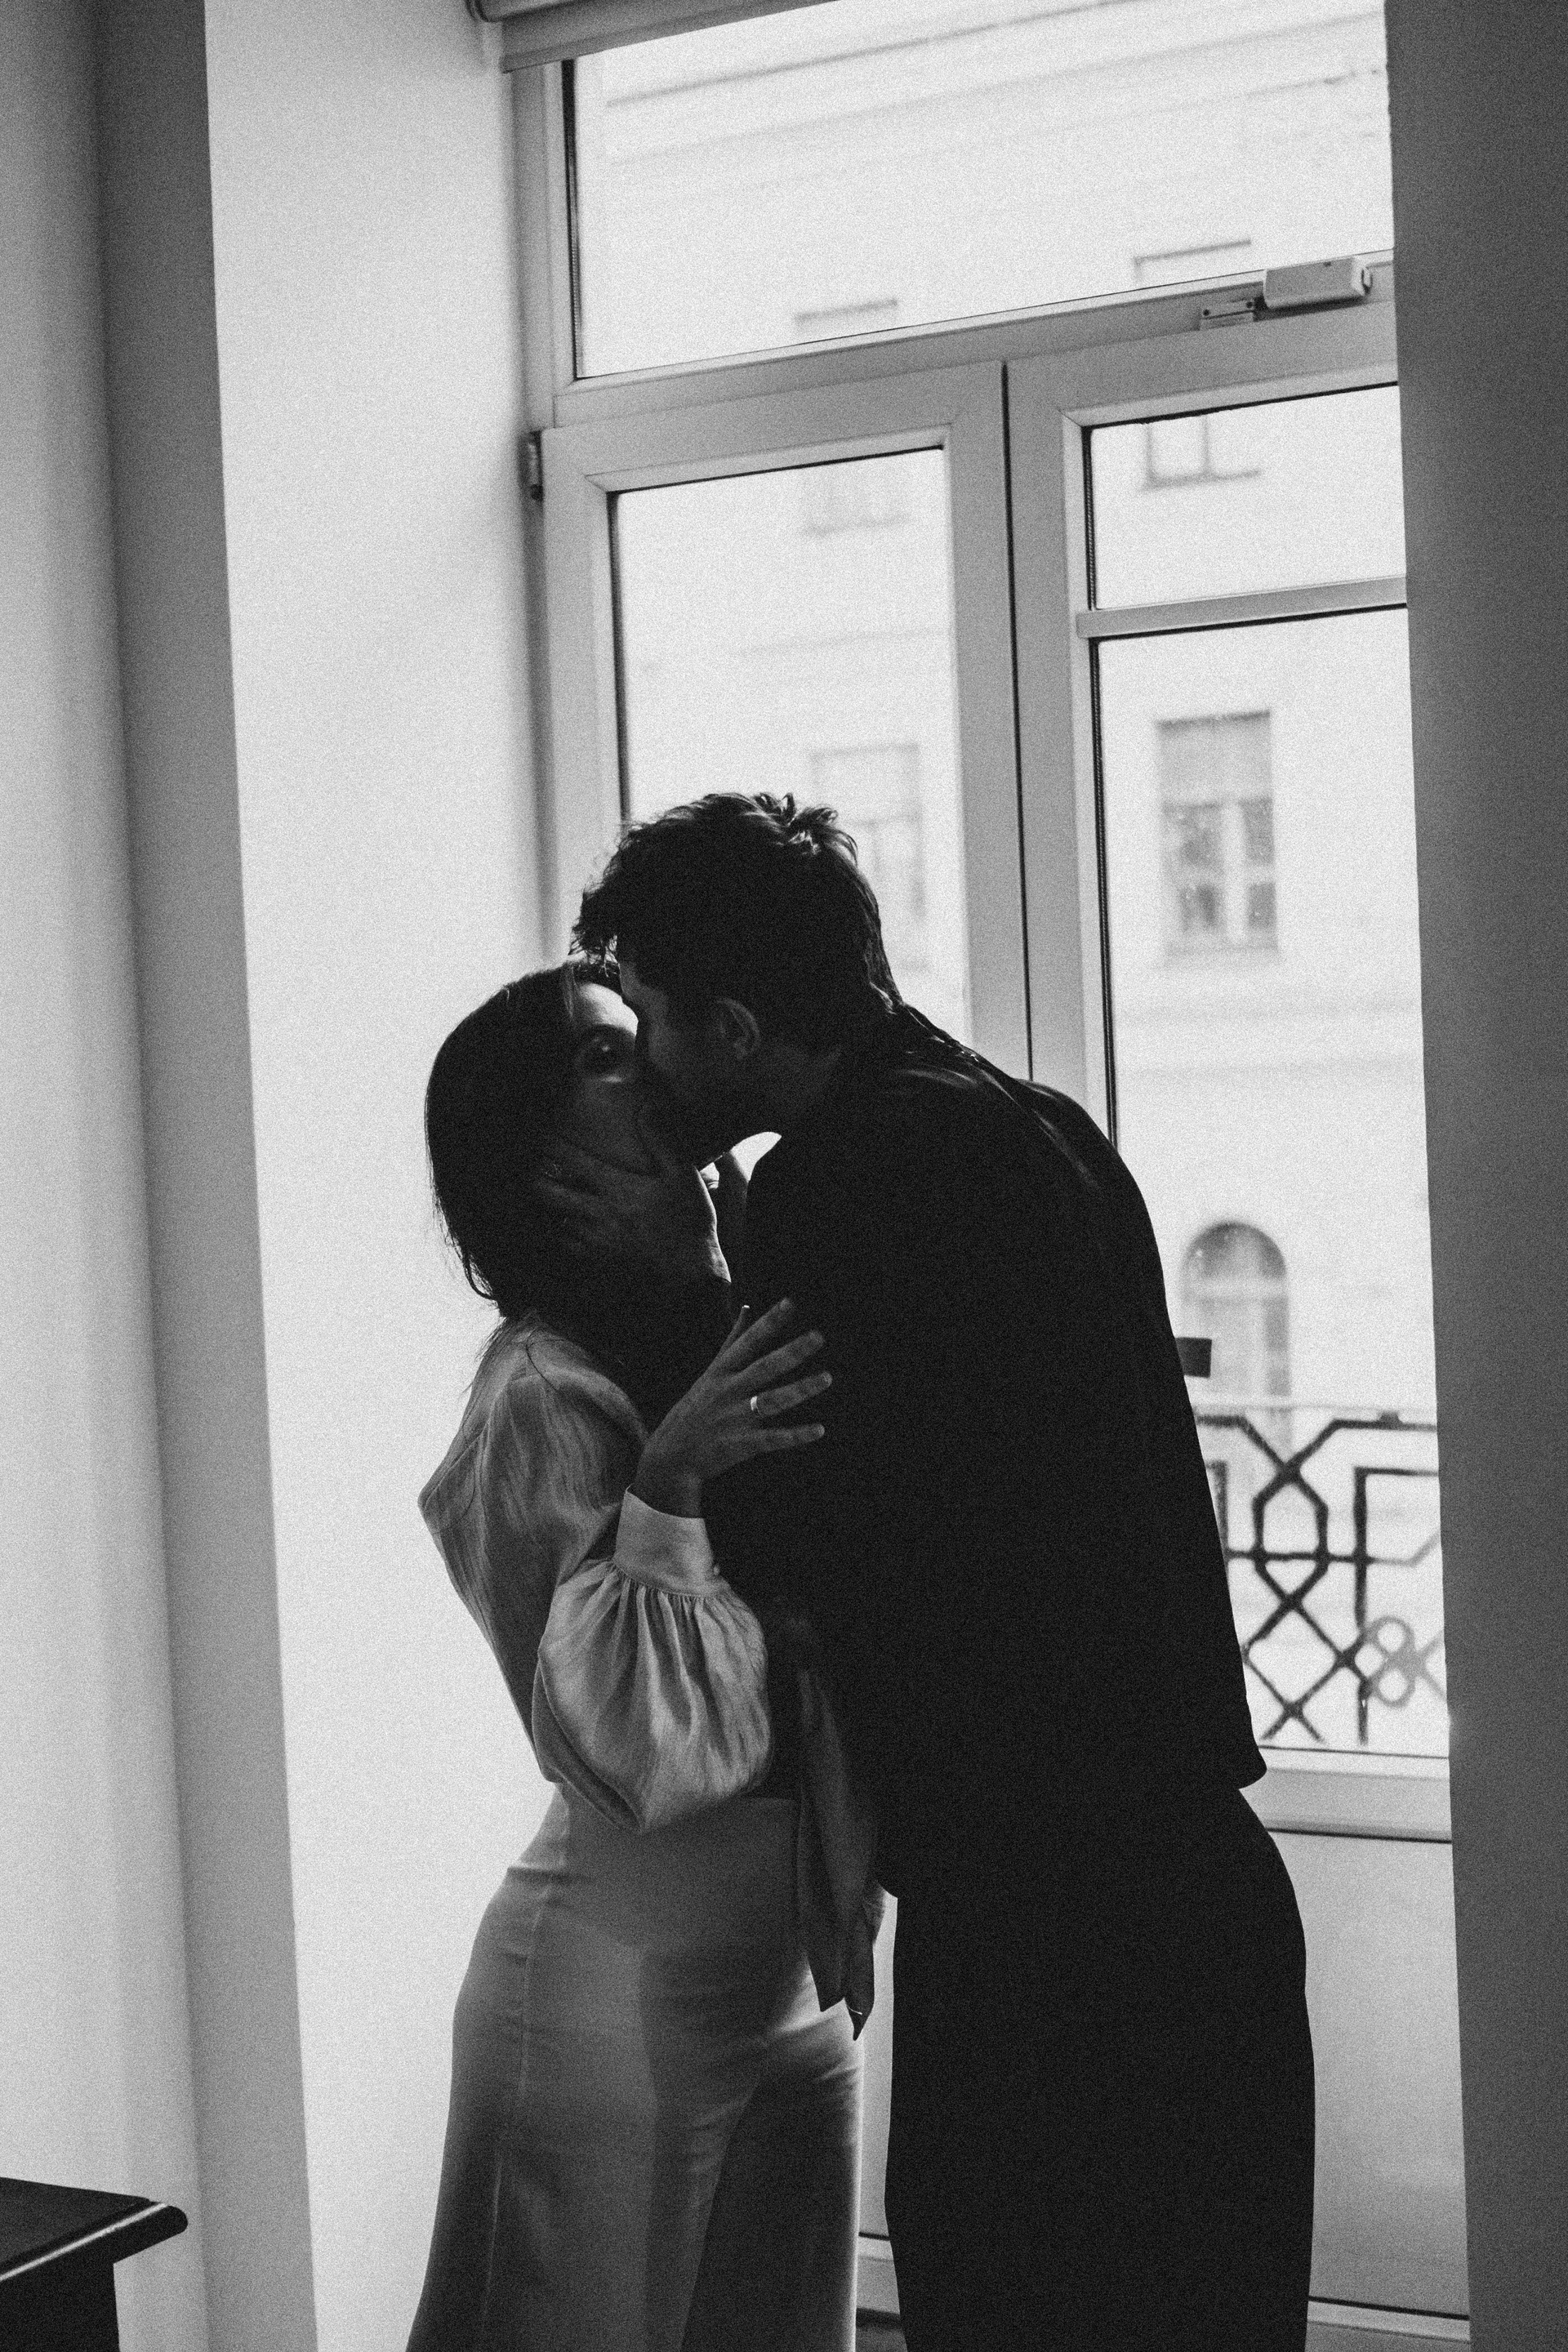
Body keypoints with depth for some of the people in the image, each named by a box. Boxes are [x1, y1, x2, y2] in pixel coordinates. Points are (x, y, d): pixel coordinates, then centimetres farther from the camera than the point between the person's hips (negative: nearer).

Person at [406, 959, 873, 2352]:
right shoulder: (547, 1400, -17)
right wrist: (665, 1490, -31)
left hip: (790, 1979, 7)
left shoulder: (748, 1338, 4)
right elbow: (633, 1751, -25)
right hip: (620, 1981, -7)